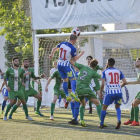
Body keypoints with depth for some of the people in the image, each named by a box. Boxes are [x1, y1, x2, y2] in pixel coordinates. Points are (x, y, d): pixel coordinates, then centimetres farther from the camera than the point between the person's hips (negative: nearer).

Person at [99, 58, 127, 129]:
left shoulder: (105, 72, 2)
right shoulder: (118, 71, 11)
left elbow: (102, 84, -7)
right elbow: (125, 82, 5)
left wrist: (100, 93, 4)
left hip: (109, 92, -3)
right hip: (118, 92, 3)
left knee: (104, 108, 12)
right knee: (117, 107, 18)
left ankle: (101, 124, 16)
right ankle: (119, 120, -9)